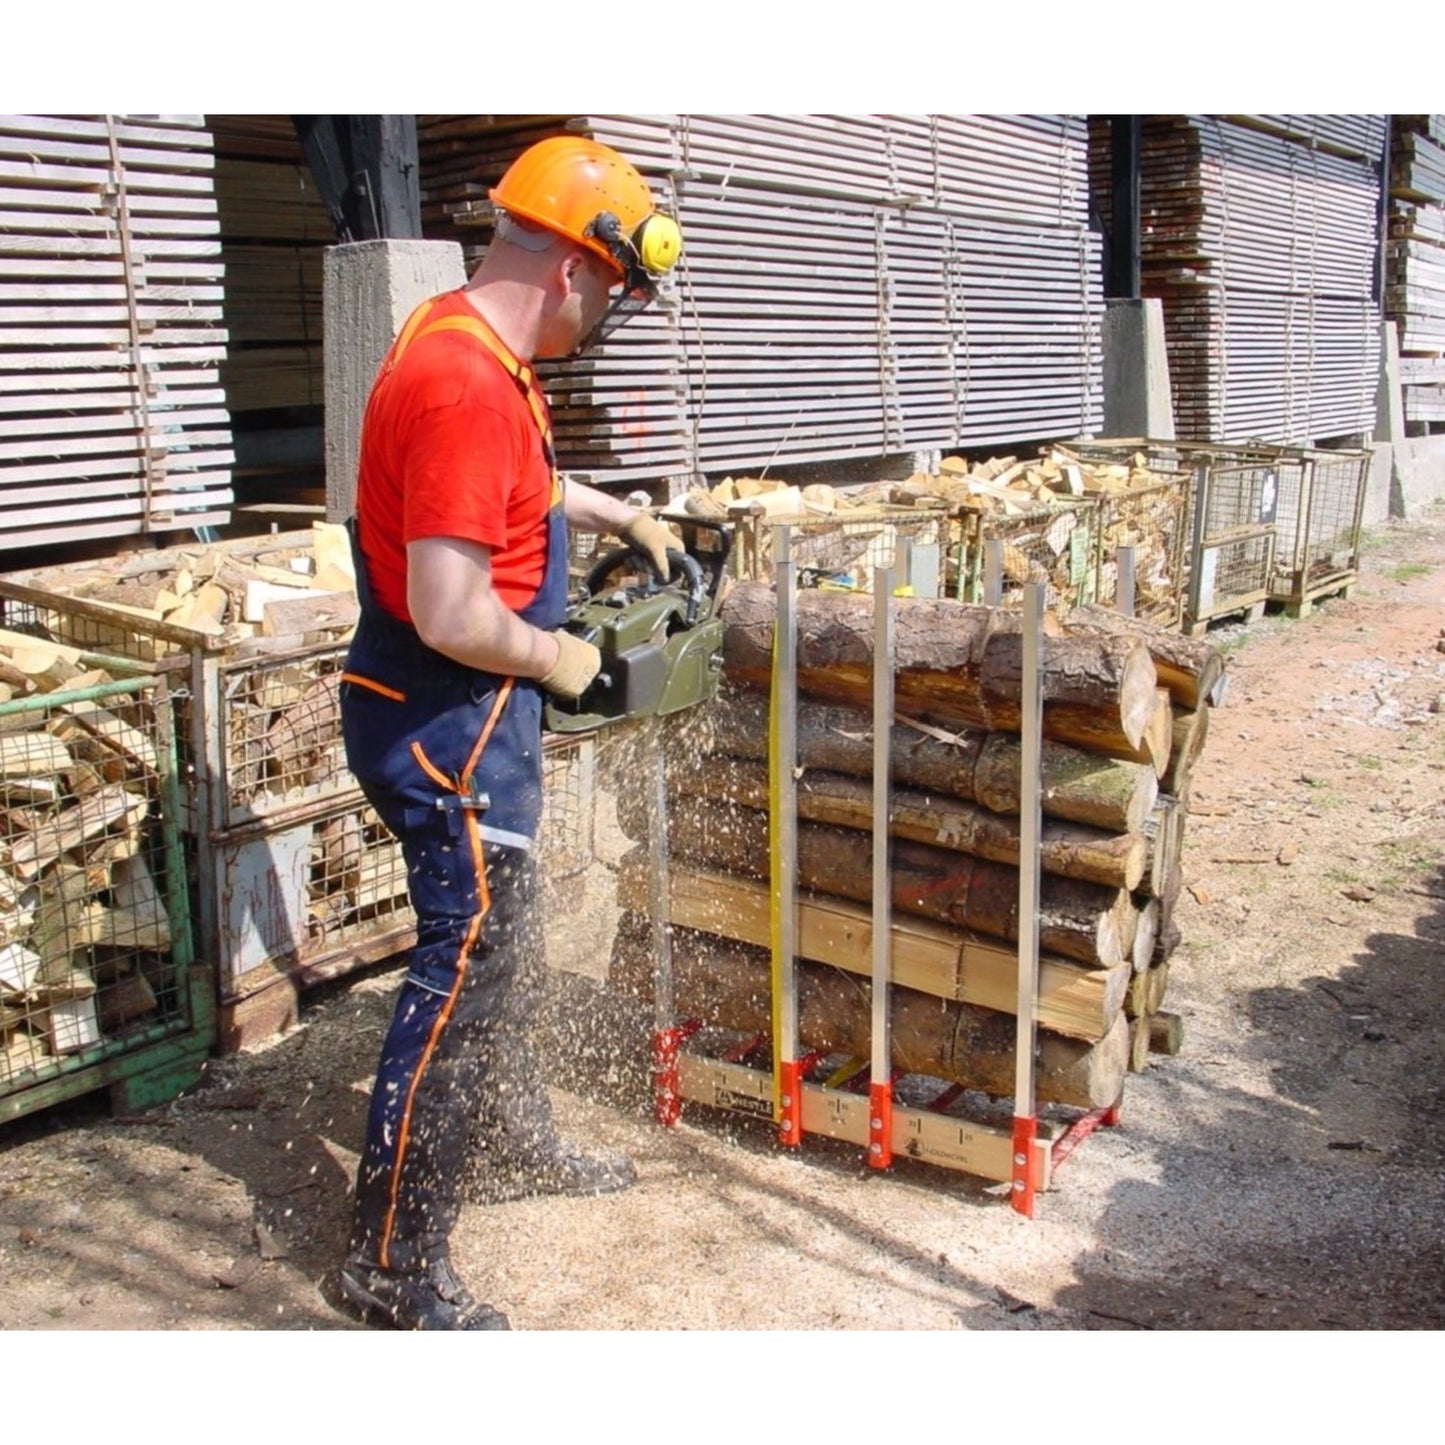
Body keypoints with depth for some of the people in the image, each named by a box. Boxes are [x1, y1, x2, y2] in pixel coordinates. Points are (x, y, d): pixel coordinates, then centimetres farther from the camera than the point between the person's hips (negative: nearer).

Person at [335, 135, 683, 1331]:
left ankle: (514, 1142, 42)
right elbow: (450, 616, -30)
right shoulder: (466, 388, -25)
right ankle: (396, 1261, 10)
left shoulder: (475, 355, 8)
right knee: (464, 970, -3)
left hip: (471, 720, 11)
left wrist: (624, 516, 26)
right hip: (449, 726, -11)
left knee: (503, 944, 22)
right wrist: (558, 660, -14)